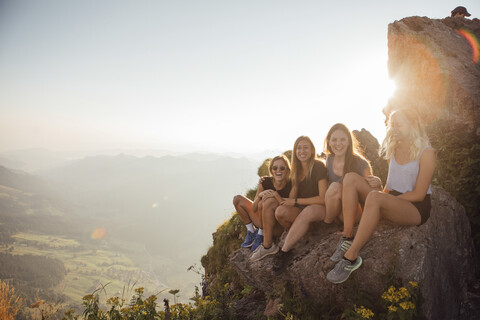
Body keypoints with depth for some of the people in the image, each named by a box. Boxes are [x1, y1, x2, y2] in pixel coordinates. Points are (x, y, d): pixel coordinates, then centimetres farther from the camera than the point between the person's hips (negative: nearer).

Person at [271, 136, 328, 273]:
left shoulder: (318, 166, -9)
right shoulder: (297, 169, 10)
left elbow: (323, 199, -14)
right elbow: (293, 196, 10)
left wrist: (296, 201, -13)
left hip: (318, 208, -5)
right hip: (301, 209, 5)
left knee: (307, 211, -40)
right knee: (280, 211, -27)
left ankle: (284, 251, -29)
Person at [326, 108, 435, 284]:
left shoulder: (426, 152, -3)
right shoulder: (393, 150, 18)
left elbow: (419, 194, -10)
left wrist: (382, 198, -16)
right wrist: (383, 194, -3)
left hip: (416, 208, -5)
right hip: (393, 202, 6)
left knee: (374, 198, -38)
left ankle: (350, 257, -36)